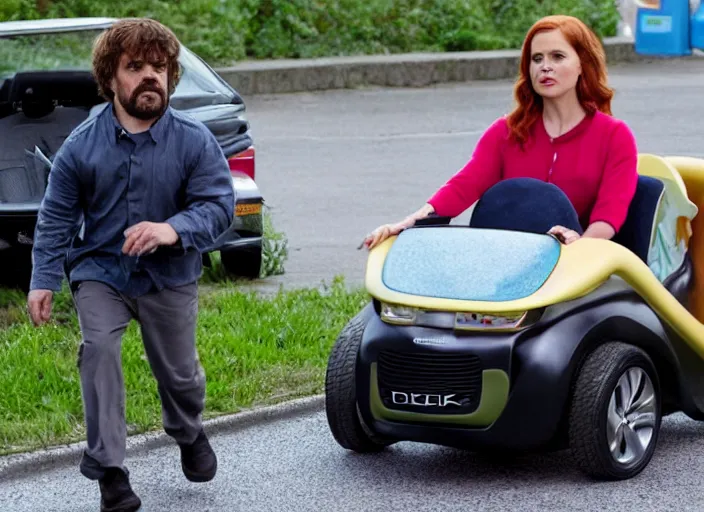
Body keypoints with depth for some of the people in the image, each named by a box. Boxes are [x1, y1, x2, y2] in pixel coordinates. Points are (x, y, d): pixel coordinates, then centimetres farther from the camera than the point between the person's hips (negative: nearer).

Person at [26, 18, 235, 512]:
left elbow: (219, 204, -15)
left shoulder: (195, 140, -10)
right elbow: (56, 217, -1)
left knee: (178, 370, 13)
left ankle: (190, 435, 48)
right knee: (99, 350, -22)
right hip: (100, 272, 0)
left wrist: (174, 229, -34)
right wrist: (44, 280, -8)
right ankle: (110, 471, -14)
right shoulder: (82, 145, -8)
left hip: (170, 278, 1)